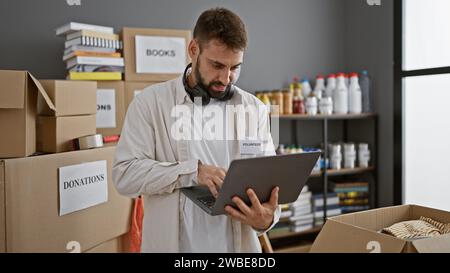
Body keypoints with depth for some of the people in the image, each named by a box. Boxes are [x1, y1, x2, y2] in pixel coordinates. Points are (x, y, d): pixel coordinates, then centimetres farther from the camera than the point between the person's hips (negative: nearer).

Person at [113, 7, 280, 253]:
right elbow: (124, 174, -11)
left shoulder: (254, 109, 1)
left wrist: (267, 216, -23)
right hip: (171, 243, -2)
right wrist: (193, 171, -23)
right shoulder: (150, 102, -5)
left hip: (238, 244, 2)